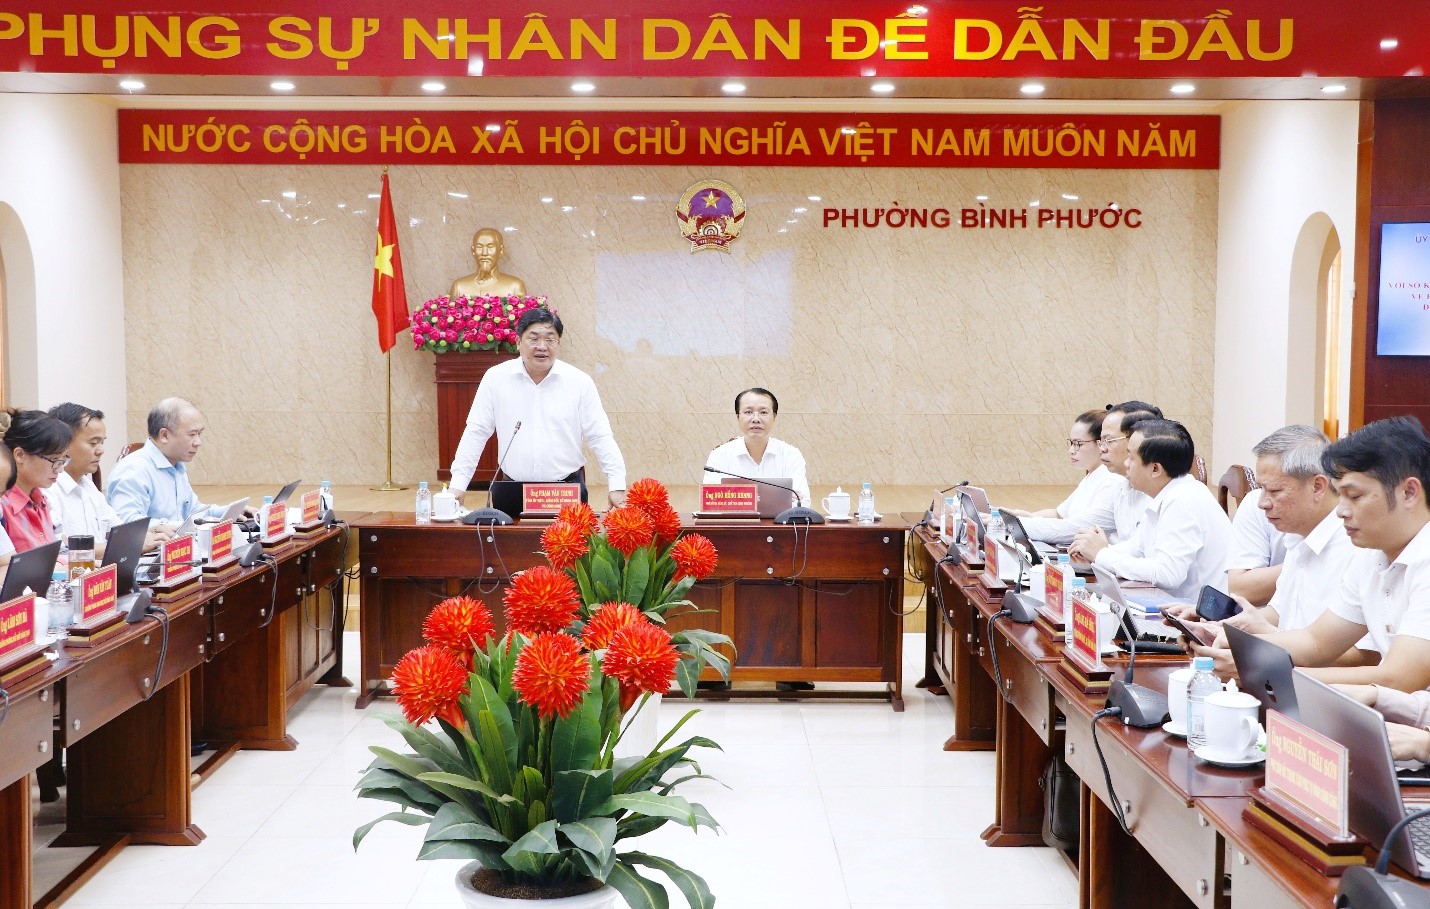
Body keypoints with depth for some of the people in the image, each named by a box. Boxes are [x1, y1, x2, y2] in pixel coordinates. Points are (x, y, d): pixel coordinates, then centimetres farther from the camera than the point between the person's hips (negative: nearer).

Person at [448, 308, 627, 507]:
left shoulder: (580, 382, 1)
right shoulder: (495, 378, 2)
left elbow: (600, 438, 2)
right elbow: (475, 433, 4)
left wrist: (617, 487, -6)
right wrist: (458, 485, -2)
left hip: (568, 490, 0)